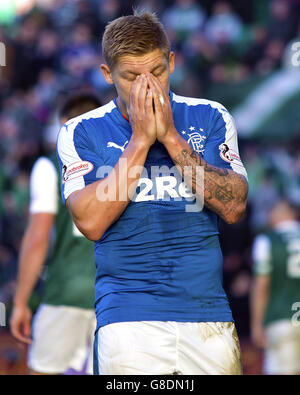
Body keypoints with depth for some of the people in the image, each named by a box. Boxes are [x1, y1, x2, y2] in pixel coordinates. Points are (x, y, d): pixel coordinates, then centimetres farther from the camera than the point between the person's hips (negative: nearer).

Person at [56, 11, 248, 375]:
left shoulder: (210, 118, 8)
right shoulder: (80, 133, 4)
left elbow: (234, 208, -3)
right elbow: (91, 222, -10)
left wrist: (170, 137, -8)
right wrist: (140, 140, -10)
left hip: (208, 312, 2)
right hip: (128, 319, -2)